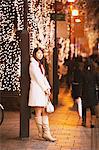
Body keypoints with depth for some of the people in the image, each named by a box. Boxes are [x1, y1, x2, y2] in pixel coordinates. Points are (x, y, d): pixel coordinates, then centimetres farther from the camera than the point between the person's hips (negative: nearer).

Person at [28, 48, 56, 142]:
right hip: (36, 90, -9)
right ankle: (41, 133, 2)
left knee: (44, 112, 3)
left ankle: (46, 133, 1)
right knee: (38, 112, -3)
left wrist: (48, 88, 5)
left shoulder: (40, 64, 21)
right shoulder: (33, 64, -7)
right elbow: (37, 78, -12)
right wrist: (45, 89, -9)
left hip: (43, 90, 9)